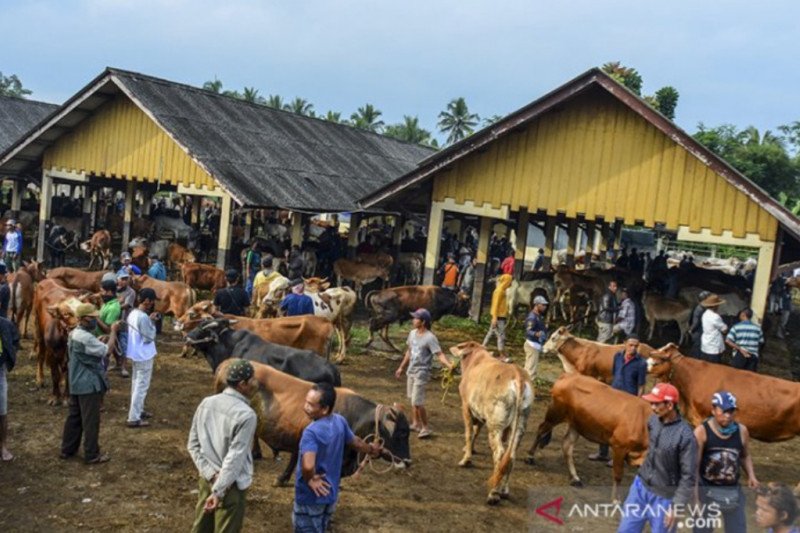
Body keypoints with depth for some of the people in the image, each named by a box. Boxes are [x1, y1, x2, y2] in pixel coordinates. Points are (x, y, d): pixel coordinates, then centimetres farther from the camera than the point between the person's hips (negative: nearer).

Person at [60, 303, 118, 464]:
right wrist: (113, 332, -9)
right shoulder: (86, 338, -24)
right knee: (91, 421, 0)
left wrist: (101, 342, 3)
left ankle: (67, 449, 27)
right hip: (89, 385, -10)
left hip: (76, 384, 10)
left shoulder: (74, 334, 9)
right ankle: (92, 455, 7)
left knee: (74, 416, 18)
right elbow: (106, 350, -18)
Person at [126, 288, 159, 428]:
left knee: (136, 384, 21)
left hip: (135, 354, 10)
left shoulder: (133, 313, 5)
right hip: (144, 356, -10)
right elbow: (149, 337, -21)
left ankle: (138, 411, 35)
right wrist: (152, 322, -10)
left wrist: (150, 321, 5)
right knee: (141, 386, -4)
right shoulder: (143, 317, -24)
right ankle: (134, 418, -1)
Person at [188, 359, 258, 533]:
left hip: (206, 479, 7)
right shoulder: (246, 415, -21)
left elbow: (193, 444, 1)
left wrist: (211, 474, -3)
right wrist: (218, 491, -18)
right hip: (231, 485, -7)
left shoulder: (206, 403, -1)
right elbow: (235, 458, -22)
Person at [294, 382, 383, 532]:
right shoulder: (340, 421, -5)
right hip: (330, 493, 7)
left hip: (310, 497, -7)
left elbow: (308, 466, -44)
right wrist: (371, 450, 34)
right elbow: (356, 443, 14)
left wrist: (310, 480, -22)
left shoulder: (311, 432, -29)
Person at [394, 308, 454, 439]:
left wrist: (449, 365, -43)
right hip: (411, 371, 8)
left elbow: (439, 354, -25)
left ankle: (425, 428, 4)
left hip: (421, 373, -8)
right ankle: (416, 423, 32)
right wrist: (401, 367, 24)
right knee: (412, 399, 17)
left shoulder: (430, 338, -19)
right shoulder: (412, 333, 5)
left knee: (417, 402, -9)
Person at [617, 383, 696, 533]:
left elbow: (688, 476, -18)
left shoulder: (685, 436, -24)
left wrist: (676, 505, -17)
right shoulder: (653, 420, -5)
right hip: (640, 486, 6)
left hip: (664, 497, -6)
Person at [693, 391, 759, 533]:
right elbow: (695, 463, -15)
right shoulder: (702, 431, -15)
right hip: (707, 489, -4)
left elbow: (745, 456, 15)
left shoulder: (741, 431, -3)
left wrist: (751, 476, -1)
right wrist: (695, 489, -20)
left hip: (732, 490, 4)